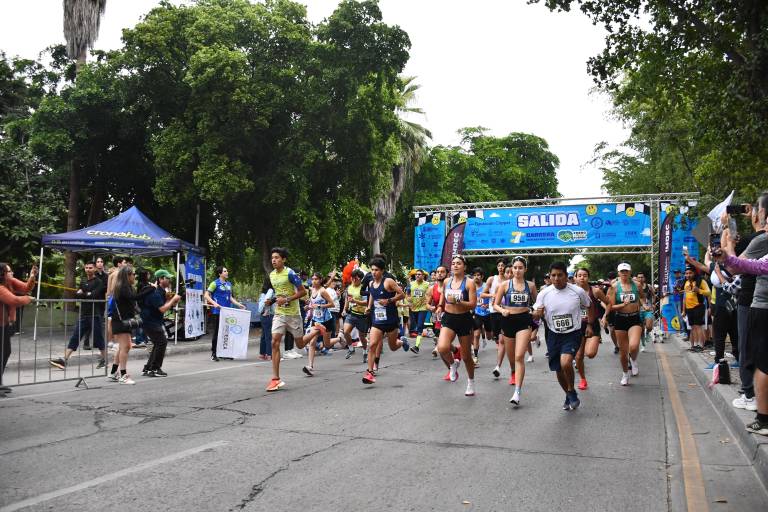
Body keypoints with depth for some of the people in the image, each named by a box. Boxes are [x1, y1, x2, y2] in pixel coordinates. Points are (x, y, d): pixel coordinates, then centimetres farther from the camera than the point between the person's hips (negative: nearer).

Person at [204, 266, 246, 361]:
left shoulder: (229, 284, 16)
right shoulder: (215, 283, -3)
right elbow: (206, 295, -8)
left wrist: (238, 304, 14)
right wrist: (214, 303, -21)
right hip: (218, 311, -6)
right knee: (217, 332, -2)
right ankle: (213, 353, 6)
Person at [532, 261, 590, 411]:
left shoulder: (578, 291, -10)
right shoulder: (544, 293, -7)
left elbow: (589, 307, 9)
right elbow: (536, 314, 2)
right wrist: (537, 314, -21)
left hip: (573, 334, -3)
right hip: (553, 335, 3)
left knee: (565, 363, -26)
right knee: (558, 371, 11)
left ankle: (571, 391, 1)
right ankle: (569, 396, 39)